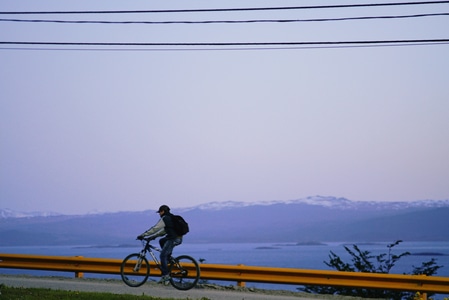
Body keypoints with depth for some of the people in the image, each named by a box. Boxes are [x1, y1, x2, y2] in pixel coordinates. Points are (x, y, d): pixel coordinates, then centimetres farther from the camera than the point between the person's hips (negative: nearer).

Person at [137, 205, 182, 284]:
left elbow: (155, 228, -10)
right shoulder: (171, 217, 22)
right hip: (178, 238, 10)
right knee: (161, 241, 28)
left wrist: (142, 235, -6)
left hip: (173, 239, -10)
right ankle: (168, 259, 21)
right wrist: (154, 236, 27)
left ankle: (166, 275, -8)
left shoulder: (165, 218, -7)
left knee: (163, 255, -5)